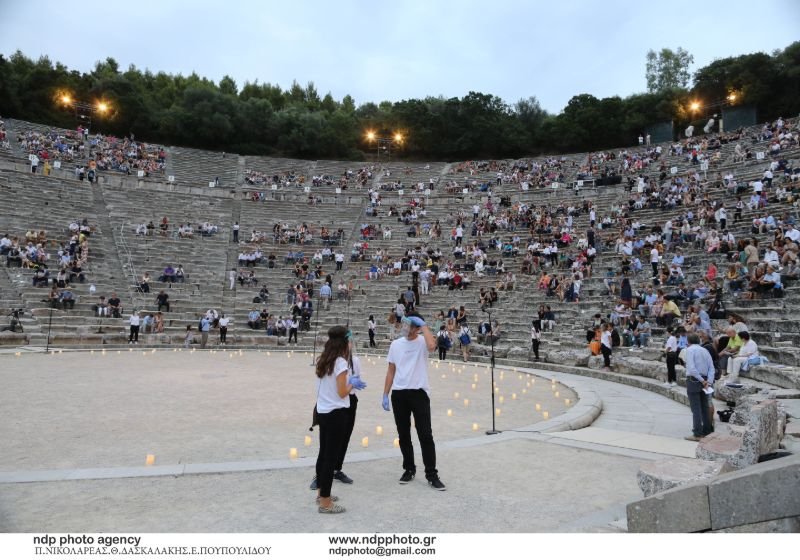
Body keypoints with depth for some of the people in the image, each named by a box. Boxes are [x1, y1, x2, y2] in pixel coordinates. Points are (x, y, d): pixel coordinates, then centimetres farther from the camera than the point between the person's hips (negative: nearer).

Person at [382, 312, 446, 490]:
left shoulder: (422, 342, -5)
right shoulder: (395, 344, 7)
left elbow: (432, 345, -32)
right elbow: (391, 371, 12)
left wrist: (423, 325, -21)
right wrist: (385, 395, 9)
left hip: (419, 393, -4)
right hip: (398, 394, 4)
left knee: (425, 435, -3)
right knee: (403, 435, 12)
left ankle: (431, 474, 8)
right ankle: (409, 469, 28)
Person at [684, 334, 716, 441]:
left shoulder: (690, 349, -7)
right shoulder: (705, 350, 14)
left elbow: (691, 368, -19)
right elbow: (711, 368, 6)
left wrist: (702, 380, -14)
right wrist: (709, 382, -3)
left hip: (694, 380, -7)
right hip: (704, 381, 7)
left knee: (696, 409, -4)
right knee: (704, 407, 16)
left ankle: (697, 434, -2)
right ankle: (707, 431, 24)